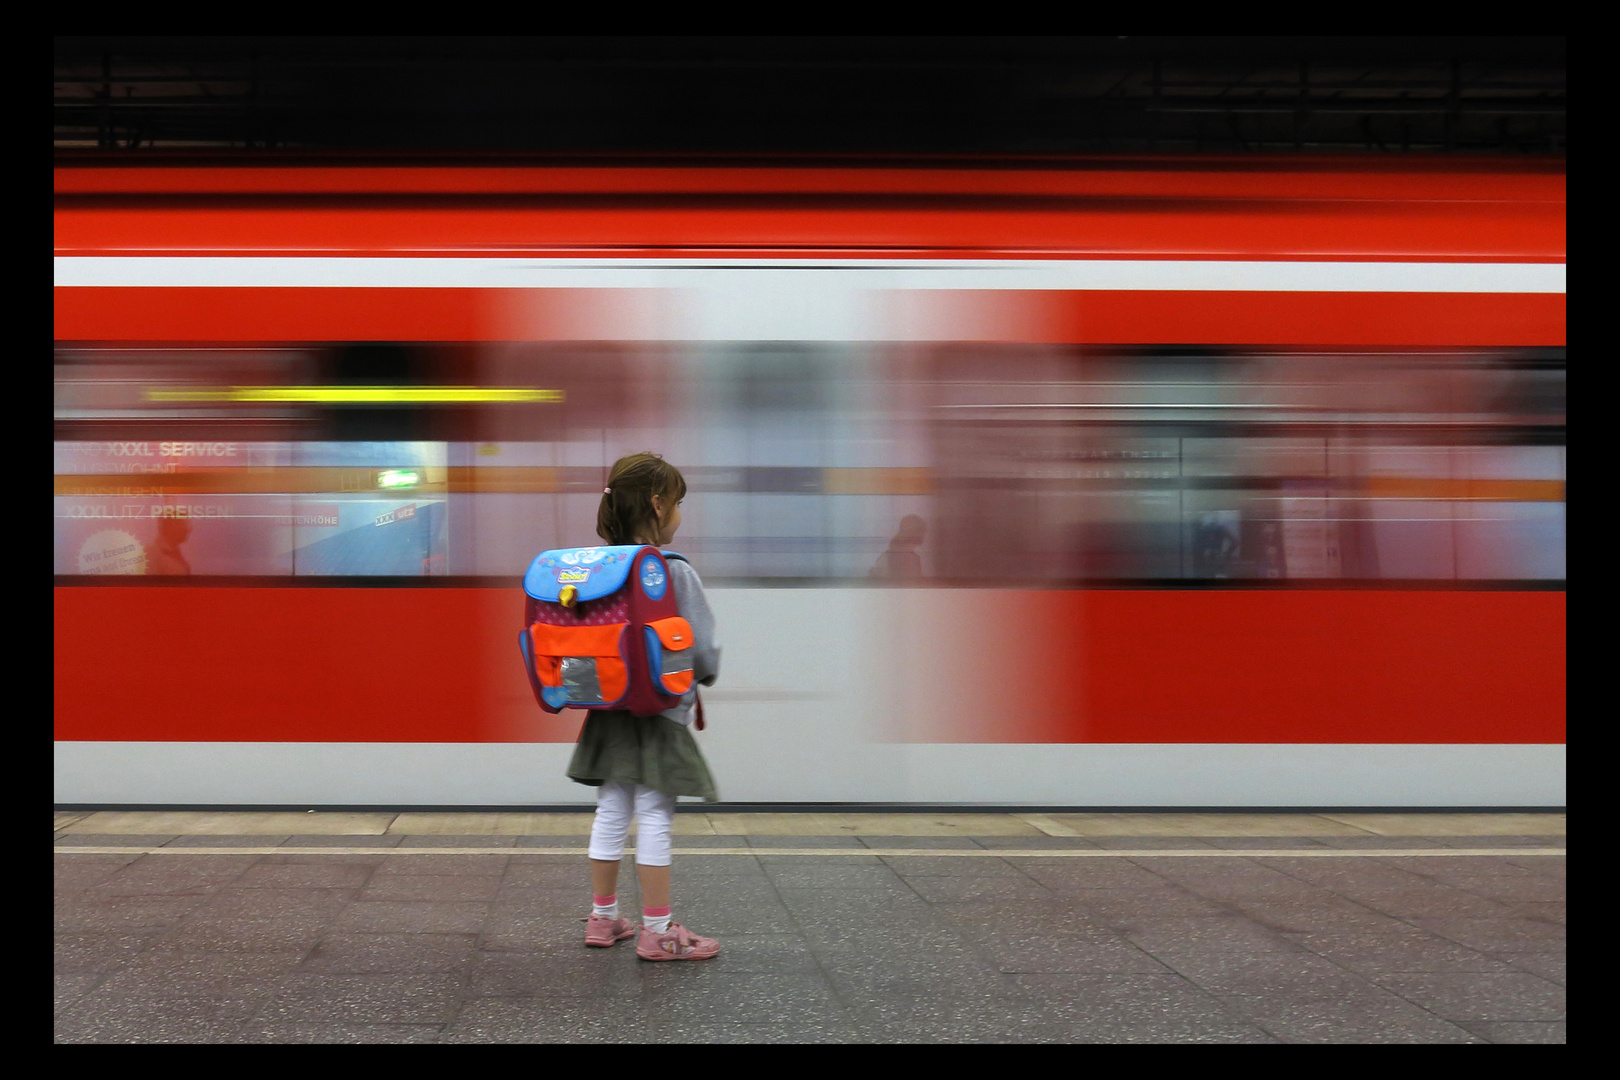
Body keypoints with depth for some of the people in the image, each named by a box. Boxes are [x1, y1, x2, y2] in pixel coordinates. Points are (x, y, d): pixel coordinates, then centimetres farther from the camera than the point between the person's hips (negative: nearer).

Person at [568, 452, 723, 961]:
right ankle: (657, 932, 5)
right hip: (659, 714, -6)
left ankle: (603, 917, 25)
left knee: (610, 814, 14)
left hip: (608, 712, 6)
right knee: (654, 821, 0)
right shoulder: (676, 573, -16)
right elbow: (703, 650, -16)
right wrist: (703, 677, 5)